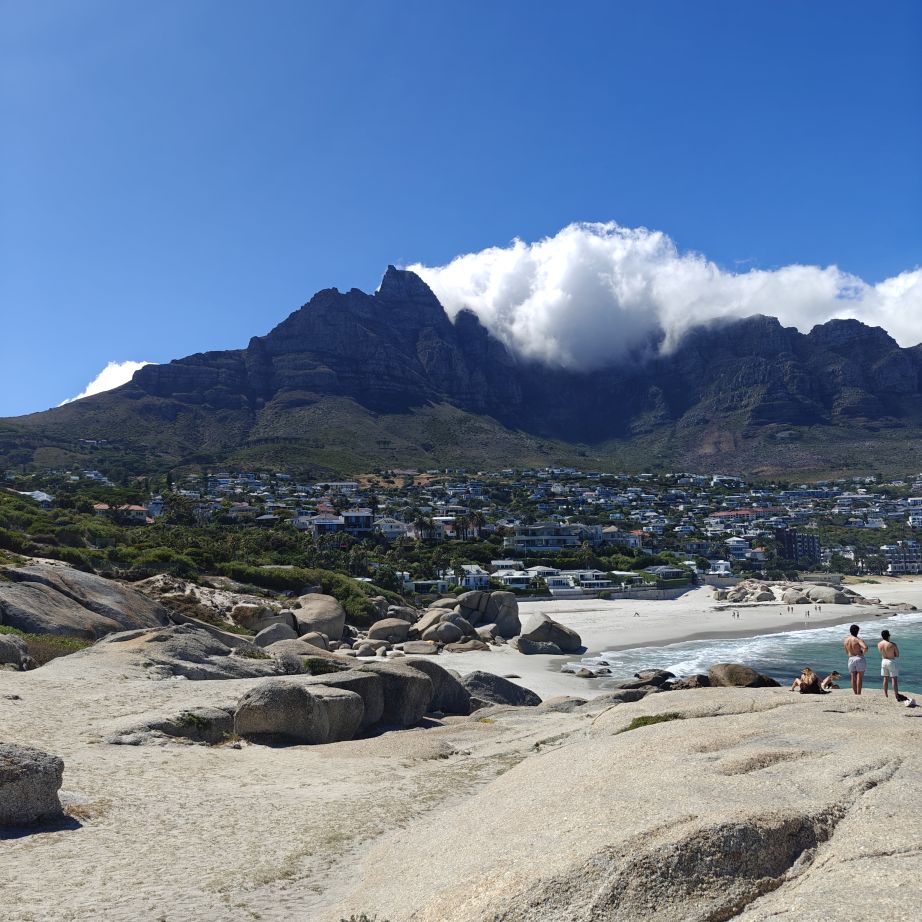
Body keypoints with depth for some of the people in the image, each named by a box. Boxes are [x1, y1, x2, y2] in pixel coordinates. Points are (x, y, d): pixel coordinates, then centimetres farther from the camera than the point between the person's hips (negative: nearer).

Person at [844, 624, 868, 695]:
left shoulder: (845, 640, 6)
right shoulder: (858, 639, -12)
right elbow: (865, 647, -28)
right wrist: (863, 652, -9)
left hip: (850, 659, 4)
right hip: (859, 659, -4)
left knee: (853, 678, 9)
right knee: (859, 677, 0)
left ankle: (855, 694, 12)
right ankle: (859, 694, -3)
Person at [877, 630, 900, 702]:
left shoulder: (879, 644, -4)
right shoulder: (893, 645, -19)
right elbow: (897, 655, -8)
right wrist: (892, 655, 4)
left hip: (883, 661, 5)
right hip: (891, 662, -5)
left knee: (886, 678, 15)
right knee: (894, 679, 1)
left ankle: (886, 695, 20)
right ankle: (896, 697, 1)